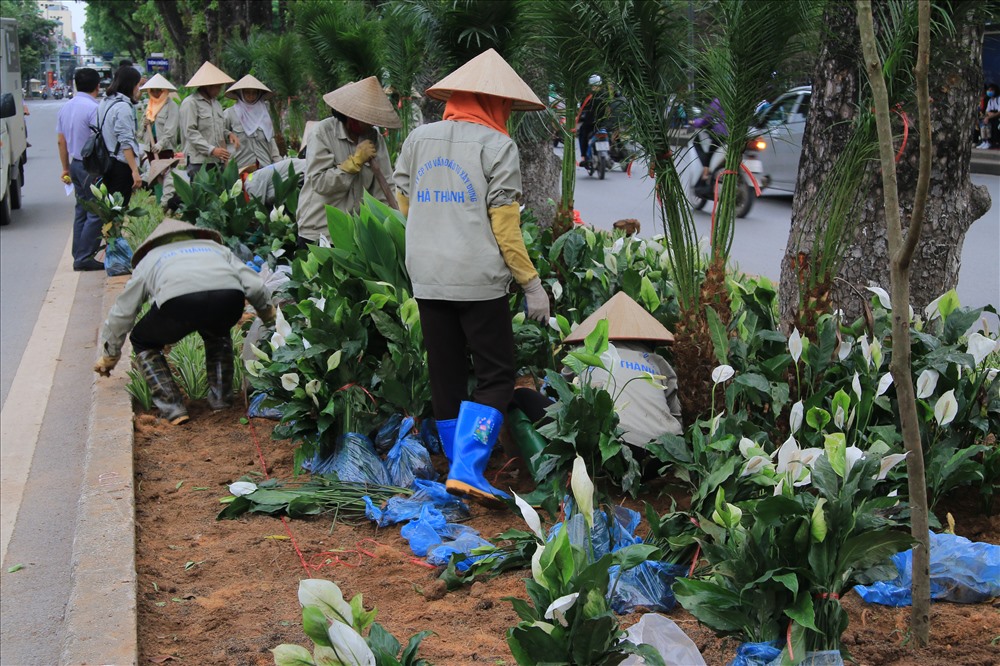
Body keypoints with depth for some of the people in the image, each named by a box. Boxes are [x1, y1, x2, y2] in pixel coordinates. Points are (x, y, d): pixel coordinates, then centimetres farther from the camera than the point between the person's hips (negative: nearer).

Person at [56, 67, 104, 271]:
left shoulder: (65, 108, 10)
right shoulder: (94, 108, -16)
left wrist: (65, 168, 23)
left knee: (81, 212, 14)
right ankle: (84, 258, -5)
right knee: (96, 213, -4)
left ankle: (79, 256, 17)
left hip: (75, 164, 8)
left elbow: (61, 141, 15)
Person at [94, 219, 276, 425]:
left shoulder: (150, 259, 37)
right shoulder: (215, 246, 40)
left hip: (179, 301, -2)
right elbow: (254, 285, 28)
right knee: (217, 335, 39)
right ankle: (221, 398, 28)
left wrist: (110, 356, 53)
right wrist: (268, 314, 48)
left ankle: (172, 408, 12)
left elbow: (122, 313, 41)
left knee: (143, 342, 27)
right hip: (229, 298, 2)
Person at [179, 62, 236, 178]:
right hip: (199, 161, -7)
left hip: (218, 160, 7)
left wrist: (228, 134, 5)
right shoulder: (190, 103, -5)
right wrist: (211, 150, -21)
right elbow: (190, 132, -13)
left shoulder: (216, 103, 21)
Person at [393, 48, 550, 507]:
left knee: (445, 375, 13)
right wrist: (531, 284, -3)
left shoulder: (417, 140, 9)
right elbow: (504, 224, -9)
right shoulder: (496, 146, -5)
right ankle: (466, 469, -7)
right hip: (478, 280, -5)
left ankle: (461, 470, 21)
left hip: (426, 279, 5)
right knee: (495, 376, 3)